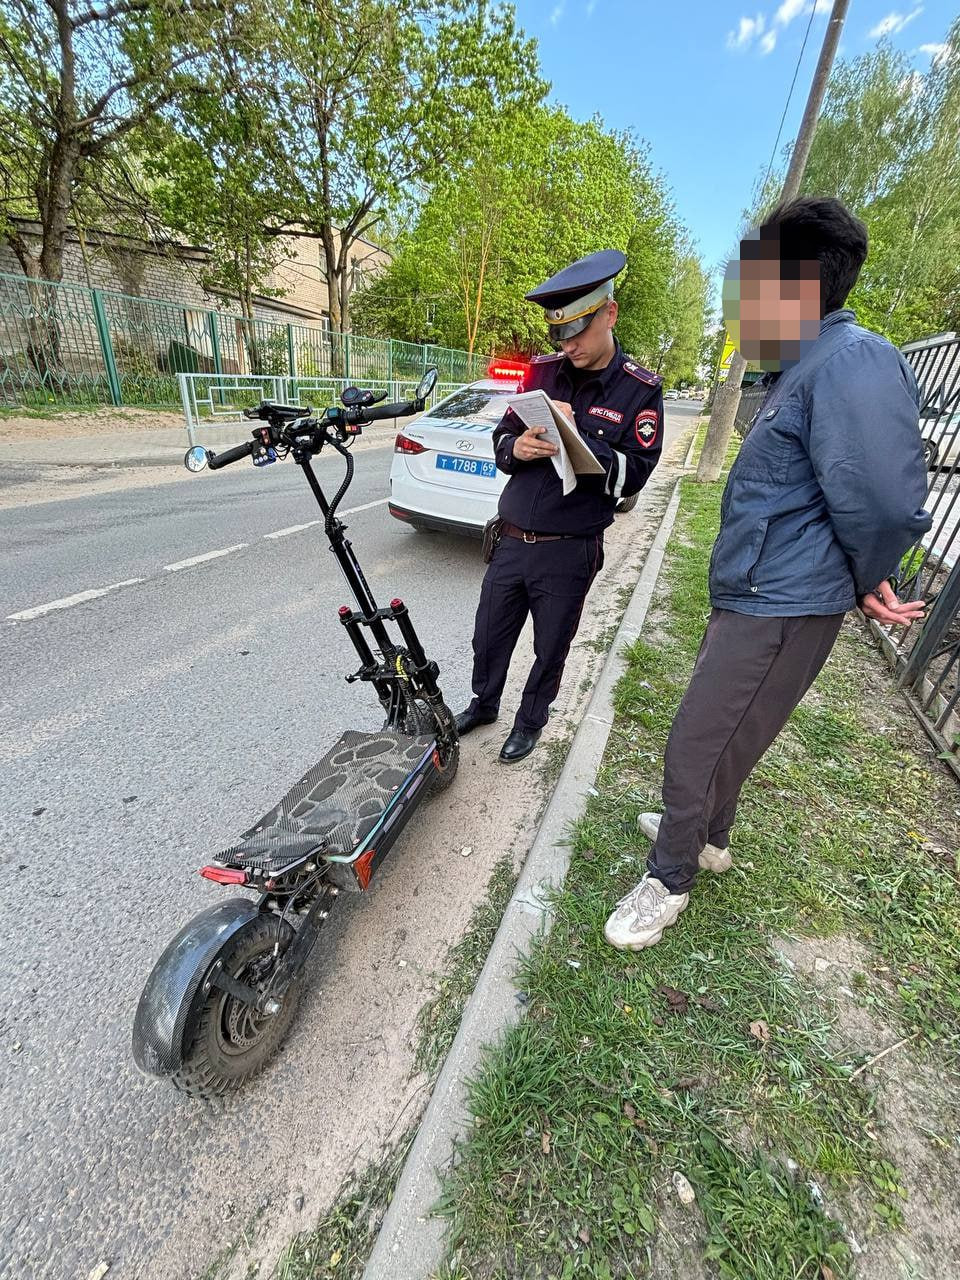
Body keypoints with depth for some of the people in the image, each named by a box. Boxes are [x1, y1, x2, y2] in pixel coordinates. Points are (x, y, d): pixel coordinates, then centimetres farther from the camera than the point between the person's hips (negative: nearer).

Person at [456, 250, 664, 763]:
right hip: (510, 541, 4)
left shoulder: (640, 390, -4)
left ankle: (530, 722, 38)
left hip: (568, 552, -3)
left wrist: (576, 435, -20)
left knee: (550, 648, 13)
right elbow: (502, 434, 9)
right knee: (489, 637, 17)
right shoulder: (543, 370, 5)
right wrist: (516, 447, -14)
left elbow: (631, 476, -11)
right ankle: (484, 704, 44)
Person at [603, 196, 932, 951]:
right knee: (719, 738, 22)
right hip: (749, 600, 10)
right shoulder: (801, 370, 17)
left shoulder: (852, 360, -18)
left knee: (697, 748, 0)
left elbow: (884, 502, -26)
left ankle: (669, 881, 22)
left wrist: (868, 586, -9)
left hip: (780, 613, -10)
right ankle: (708, 837, 44)